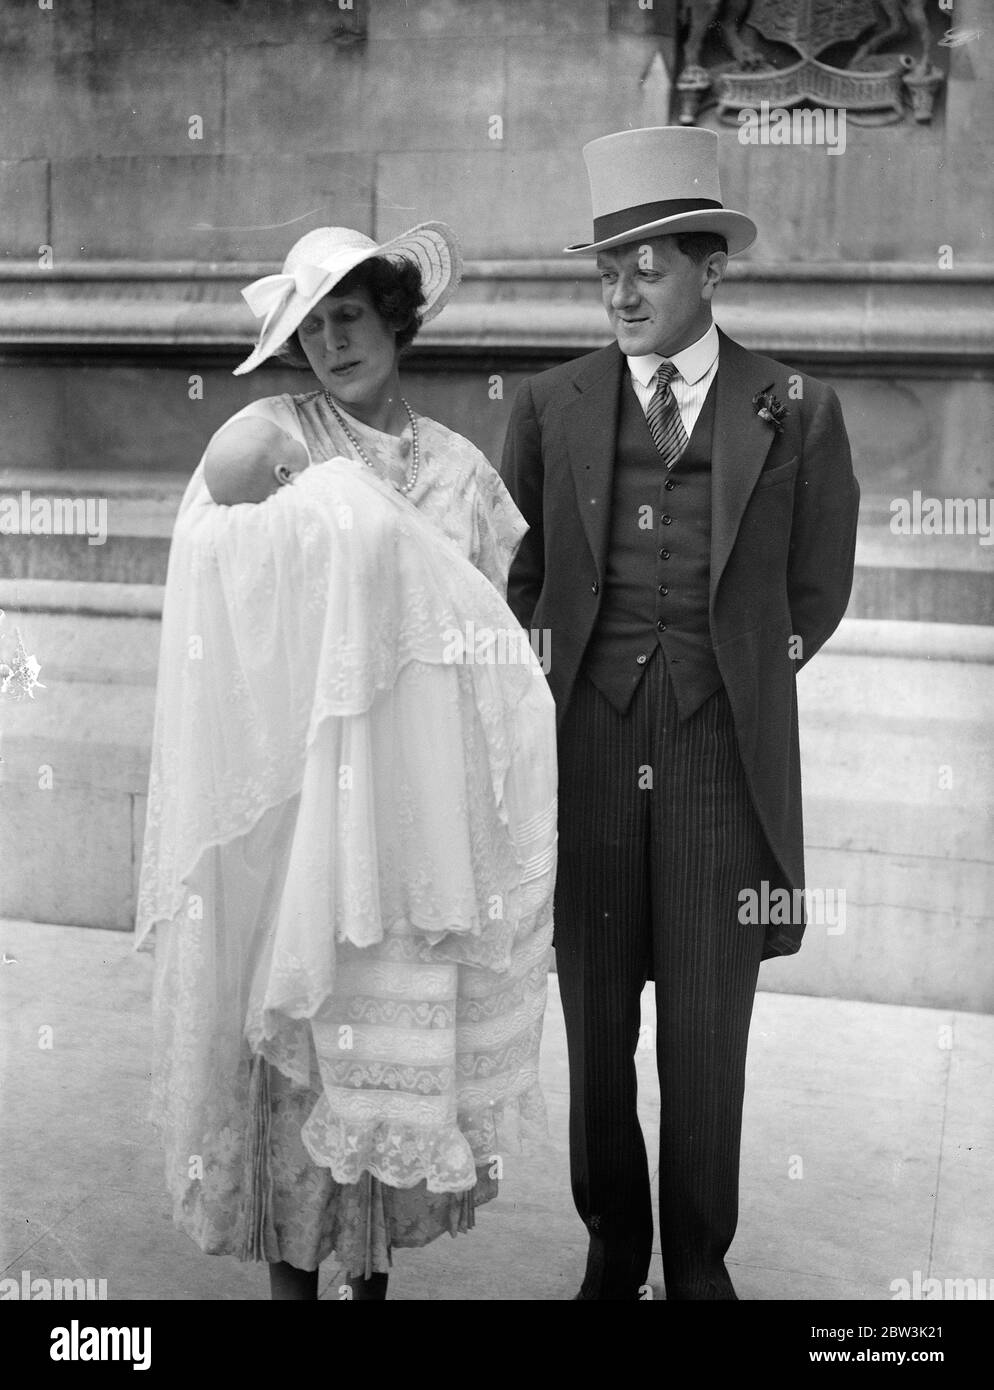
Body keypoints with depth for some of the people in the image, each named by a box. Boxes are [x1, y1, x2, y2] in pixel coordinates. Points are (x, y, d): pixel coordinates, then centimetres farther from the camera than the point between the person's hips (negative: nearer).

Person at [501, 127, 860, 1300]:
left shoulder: (796, 411, 1)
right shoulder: (552, 405, 4)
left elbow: (815, 594, 10)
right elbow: (515, 579, 15)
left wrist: (730, 677, 9)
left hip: (724, 760, -1)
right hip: (587, 753, 1)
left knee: (708, 1034, 8)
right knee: (595, 1027, 10)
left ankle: (698, 1259, 28)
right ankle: (612, 1246, 30)